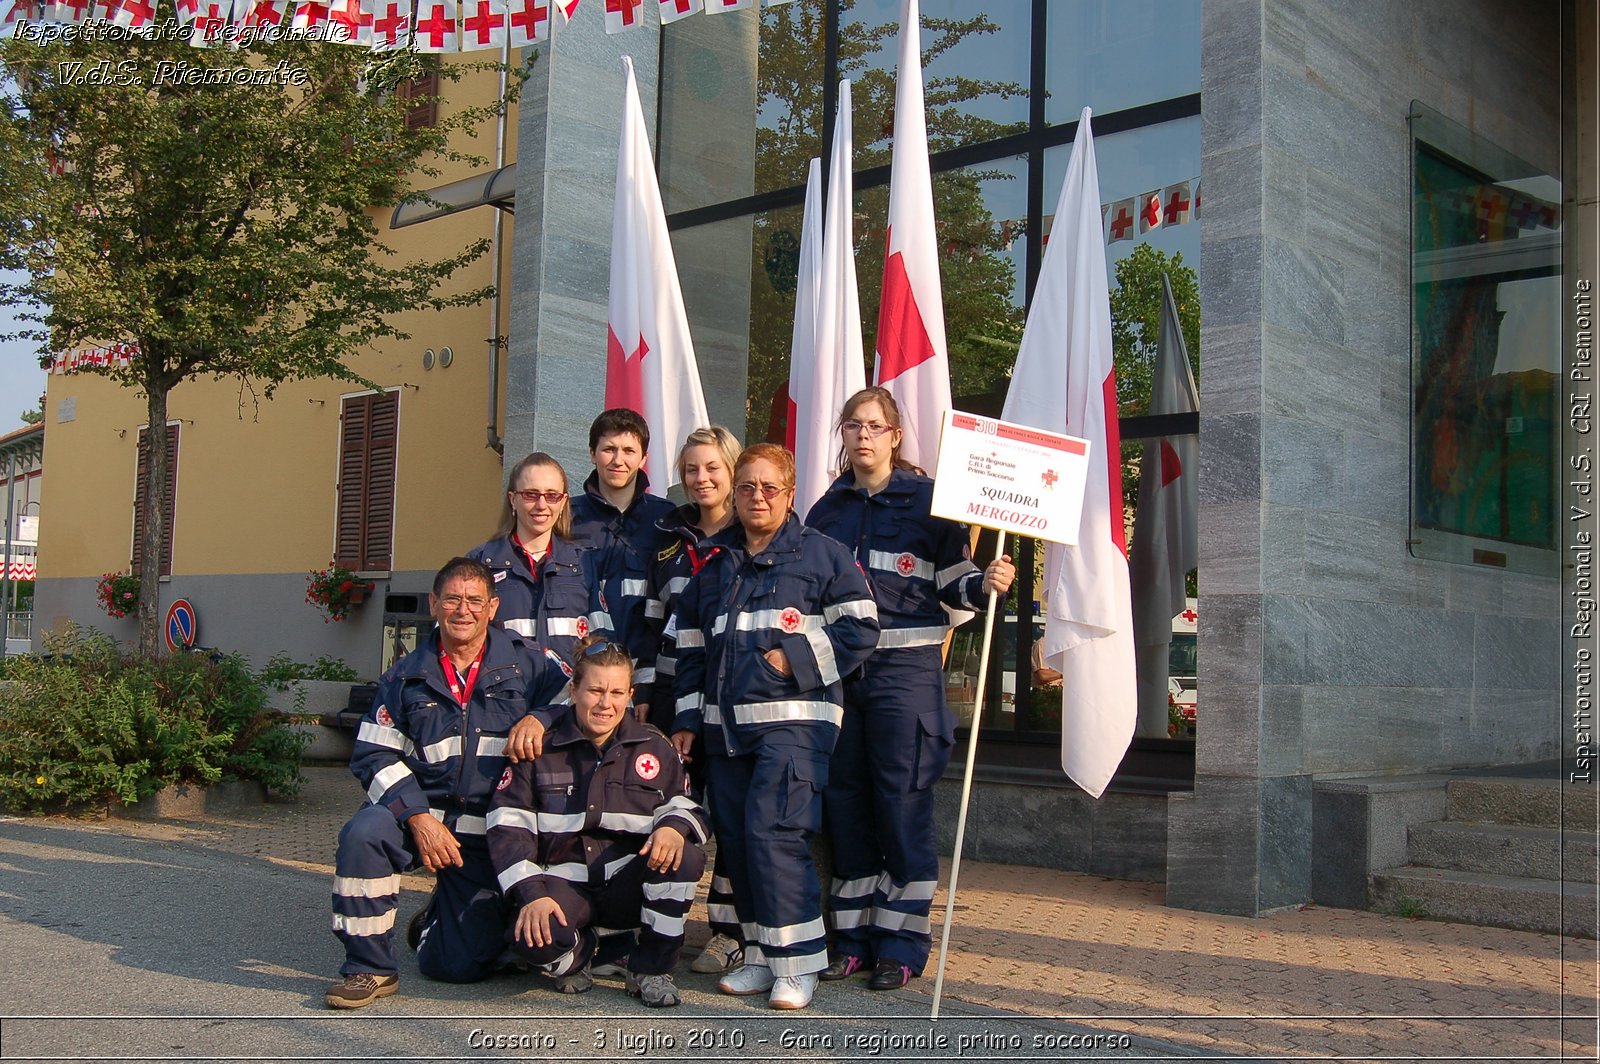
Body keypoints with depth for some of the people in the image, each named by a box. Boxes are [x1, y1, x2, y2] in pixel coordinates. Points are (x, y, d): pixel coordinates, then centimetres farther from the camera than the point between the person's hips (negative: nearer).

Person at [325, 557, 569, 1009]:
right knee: (362, 833, -34)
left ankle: (445, 917, 34)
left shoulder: (527, 667, 4)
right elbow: (374, 756, 0)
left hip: (488, 838, -1)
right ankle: (370, 969, -15)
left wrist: (538, 718, -18)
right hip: (420, 815, 1)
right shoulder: (407, 676, 6)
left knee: (460, 966, -4)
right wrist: (419, 818, -15)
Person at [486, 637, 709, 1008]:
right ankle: (579, 954, 6)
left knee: (685, 858, -30)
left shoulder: (654, 747, 7)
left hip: (630, 884, 2)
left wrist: (674, 826, -19)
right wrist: (531, 893, -18)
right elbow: (508, 826, -3)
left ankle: (652, 969, -9)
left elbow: (687, 807, 8)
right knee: (533, 939, -34)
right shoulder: (541, 749, 2)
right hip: (565, 884, -1)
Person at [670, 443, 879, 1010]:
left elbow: (860, 628, -4)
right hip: (725, 724, 6)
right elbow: (691, 649, 21)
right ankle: (761, 957, 17)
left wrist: (796, 657, -13)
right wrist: (687, 720, 14)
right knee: (735, 838, 5)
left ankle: (797, 963, -7)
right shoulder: (713, 565, 18)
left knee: (772, 831, -16)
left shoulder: (821, 554, 2)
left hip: (793, 718, -6)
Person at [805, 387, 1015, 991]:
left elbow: (953, 581, 0)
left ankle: (901, 946, 6)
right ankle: (854, 940, 17)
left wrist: (985, 584, -20)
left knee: (903, 804, -3)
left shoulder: (927, 500, 1)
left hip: (904, 669, -5)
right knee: (844, 801, 7)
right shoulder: (826, 509, 14)